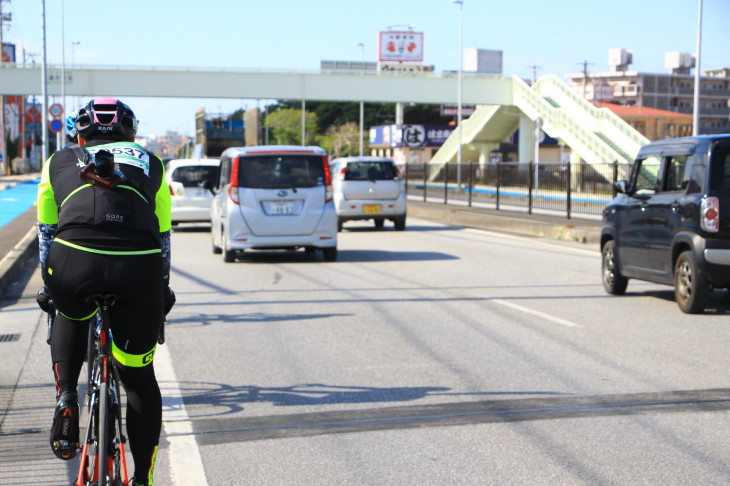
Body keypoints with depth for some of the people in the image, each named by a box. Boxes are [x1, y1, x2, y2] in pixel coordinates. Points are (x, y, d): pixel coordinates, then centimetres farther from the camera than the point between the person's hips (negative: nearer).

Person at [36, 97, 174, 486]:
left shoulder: (59, 162, 29)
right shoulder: (150, 163, 30)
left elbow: (46, 232, 35)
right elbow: (163, 235, 35)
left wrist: (49, 284, 48)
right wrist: (162, 289, 48)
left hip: (73, 264, 0)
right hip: (140, 268, 0)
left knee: (71, 316, 37)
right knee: (139, 378, 19)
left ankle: (66, 399, 17)